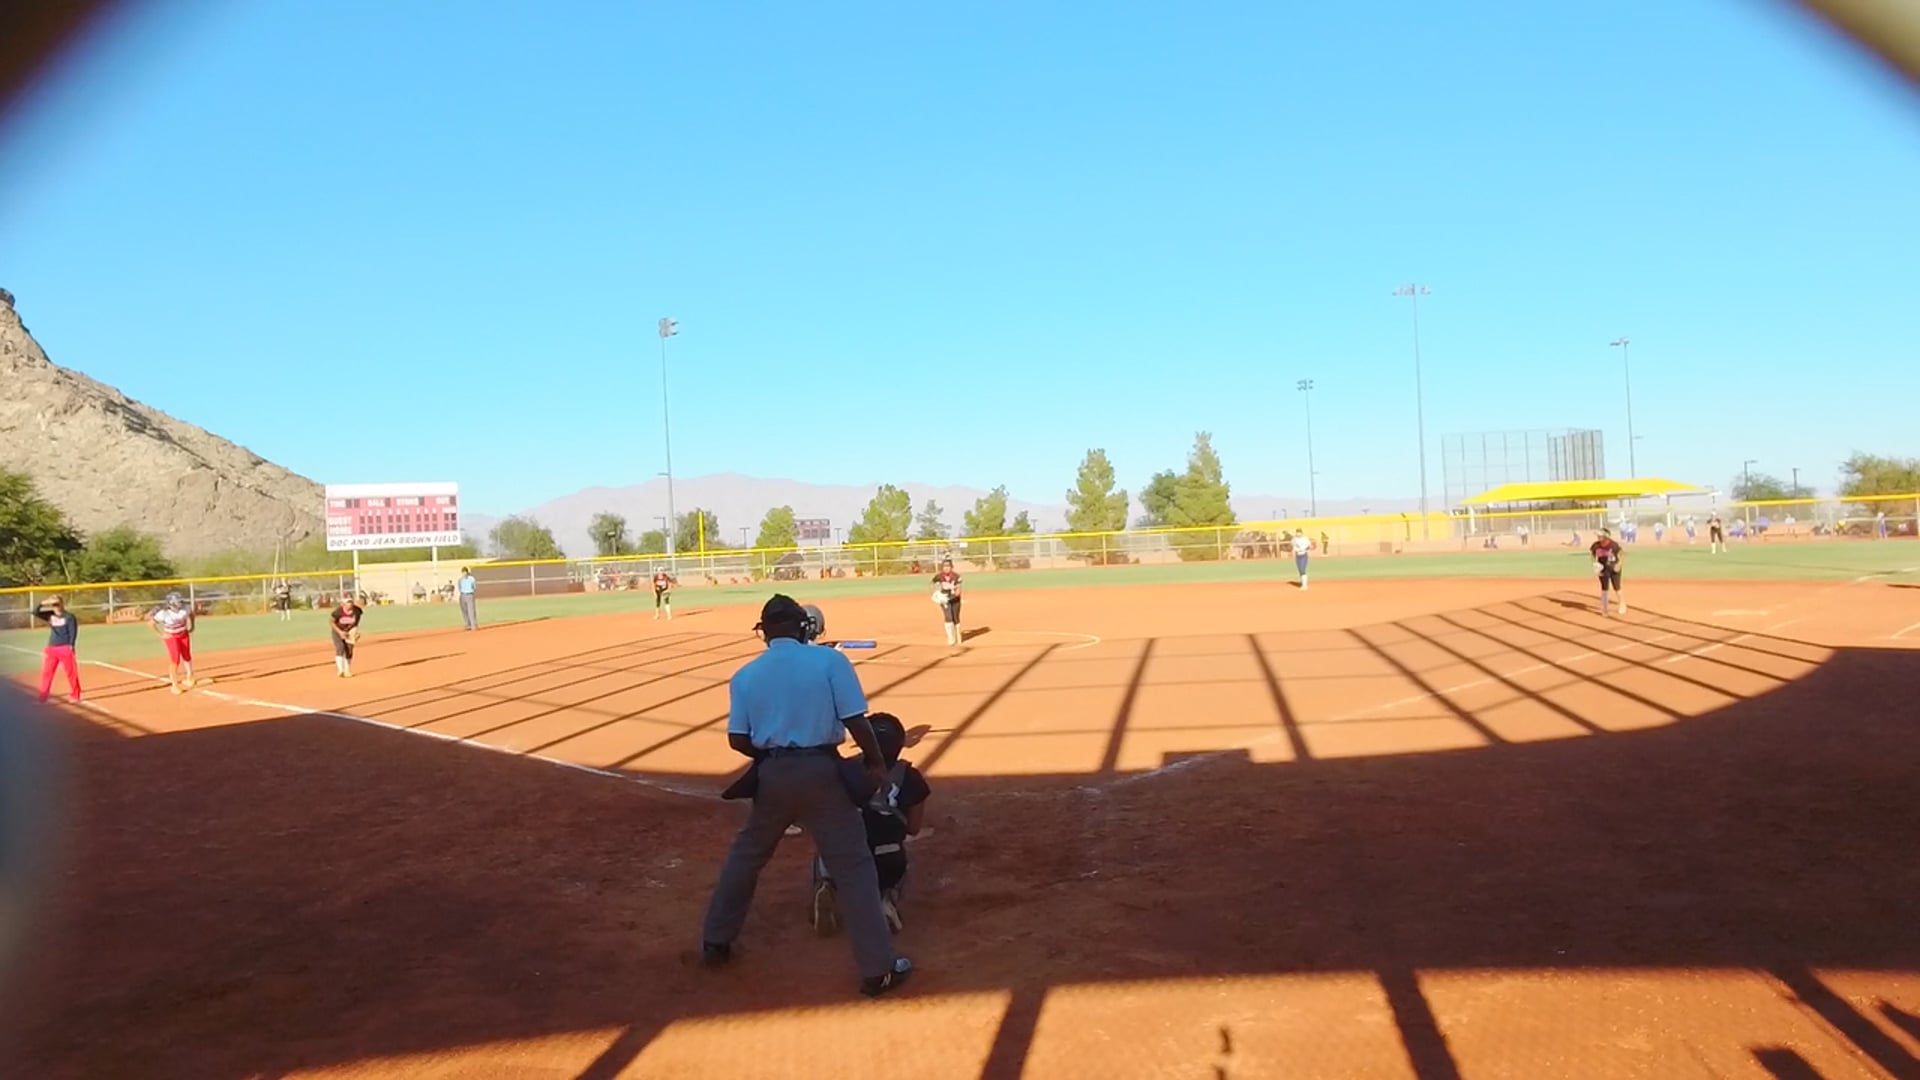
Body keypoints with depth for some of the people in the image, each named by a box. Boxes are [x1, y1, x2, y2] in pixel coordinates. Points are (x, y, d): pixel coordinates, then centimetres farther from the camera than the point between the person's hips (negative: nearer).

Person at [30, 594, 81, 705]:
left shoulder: (69, 617, -5)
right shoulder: (50, 615, 11)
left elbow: (73, 632, -9)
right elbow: (36, 613, 7)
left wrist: (71, 646, -17)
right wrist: (42, 604, -7)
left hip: (65, 648, -6)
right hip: (51, 648, 6)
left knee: (71, 672, -1)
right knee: (46, 672, 5)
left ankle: (74, 696, 9)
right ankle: (43, 697, 11)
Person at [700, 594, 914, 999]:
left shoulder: (745, 675, 3)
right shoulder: (830, 660, -6)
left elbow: (738, 740, 2)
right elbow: (855, 720, -11)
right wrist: (877, 762, 3)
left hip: (771, 775, 3)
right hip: (820, 771, -3)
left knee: (745, 855, 23)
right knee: (854, 866, 3)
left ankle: (715, 943, 34)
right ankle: (878, 968, 4)